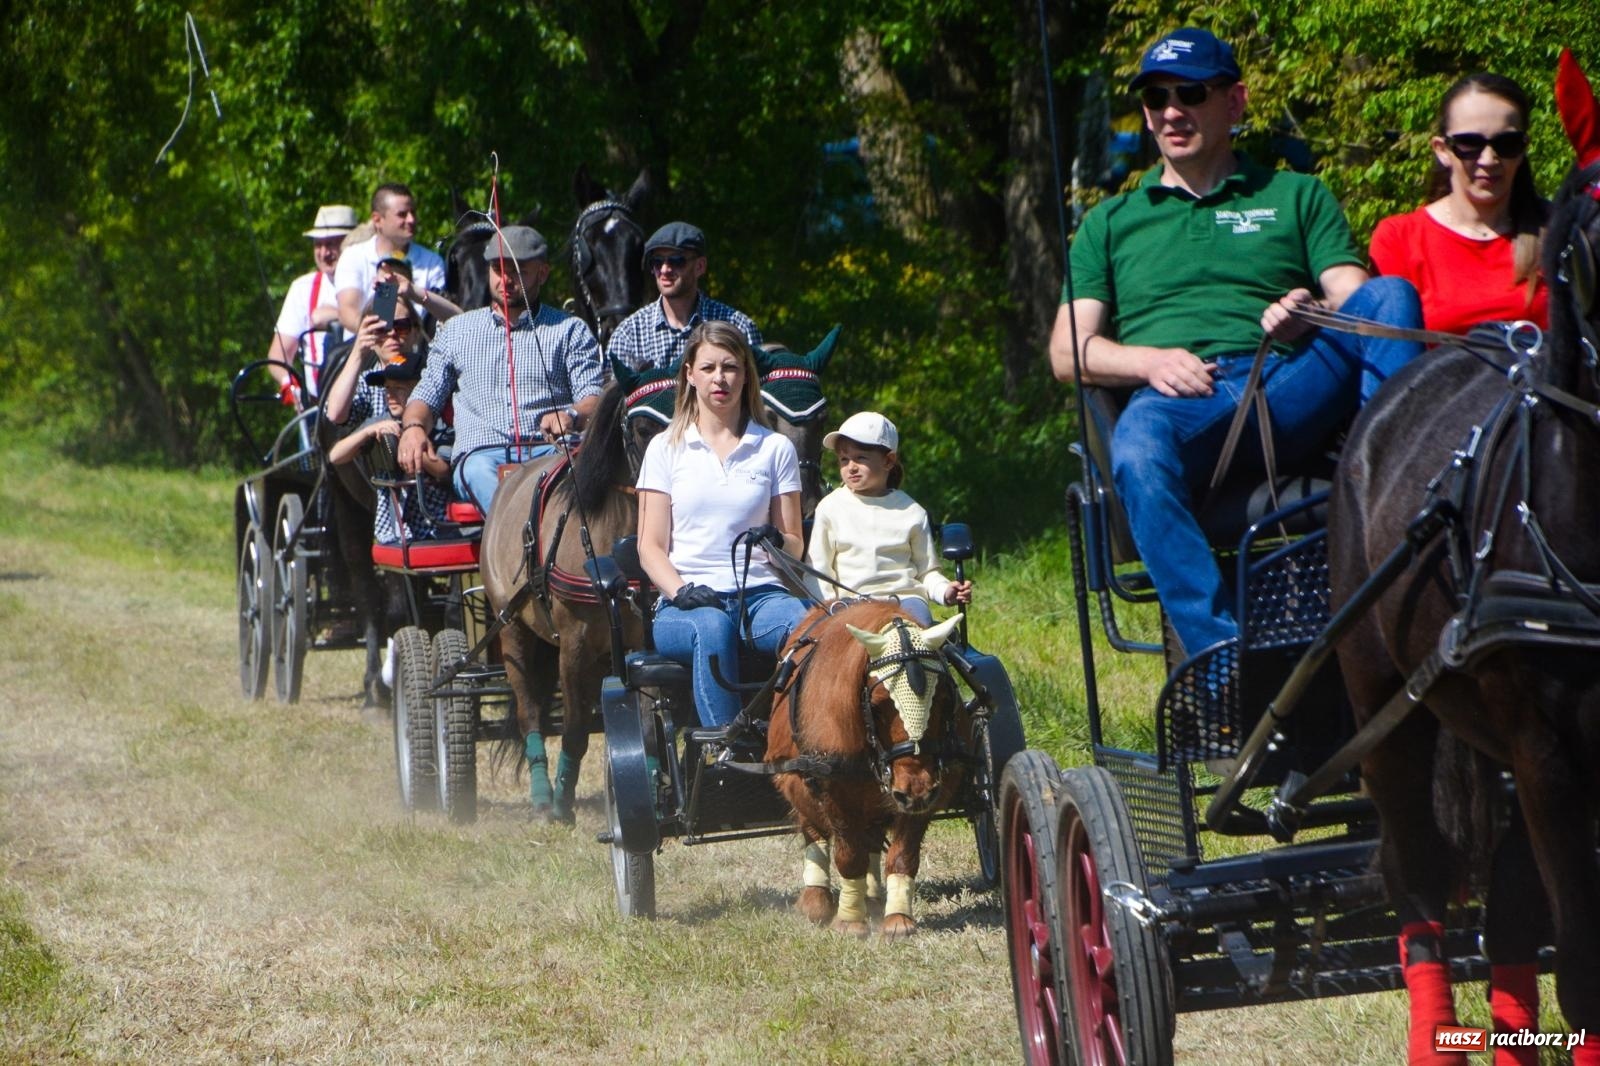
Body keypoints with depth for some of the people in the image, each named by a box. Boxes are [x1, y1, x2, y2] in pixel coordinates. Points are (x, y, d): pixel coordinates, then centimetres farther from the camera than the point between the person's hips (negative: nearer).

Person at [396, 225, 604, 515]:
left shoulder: (570, 331, 20)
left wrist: (571, 416, -17)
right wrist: (413, 427, -1)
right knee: (479, 470, -38)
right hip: (482, 453, 1)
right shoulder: (456, 330, 27)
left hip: (548, 451, -1)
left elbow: (595, 400, 9)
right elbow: (427, 396, 24)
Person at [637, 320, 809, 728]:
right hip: (686, 603, -1)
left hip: (760, 594, 1)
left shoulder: (775, 449, 16)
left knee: (806, 628, -35)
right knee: (712, 627, -39)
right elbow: (651, 547, 7)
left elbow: (795, 544, 14)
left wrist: (777, 541, -12)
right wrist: (681, 591, -14)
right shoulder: (667, 448, 13)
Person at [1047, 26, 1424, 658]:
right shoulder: (1113, 222, 29)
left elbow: (1354, 295, 13)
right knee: (1138, 453, -38)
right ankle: (1221, 651, -46)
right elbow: (1067, 352, 18)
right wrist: (1151, 361, -3)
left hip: (1288, 390, 1)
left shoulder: (1297, 197, 28)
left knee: (1391, 298, -26)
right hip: (1177, 403, -1)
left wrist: (1312, 314, -12)